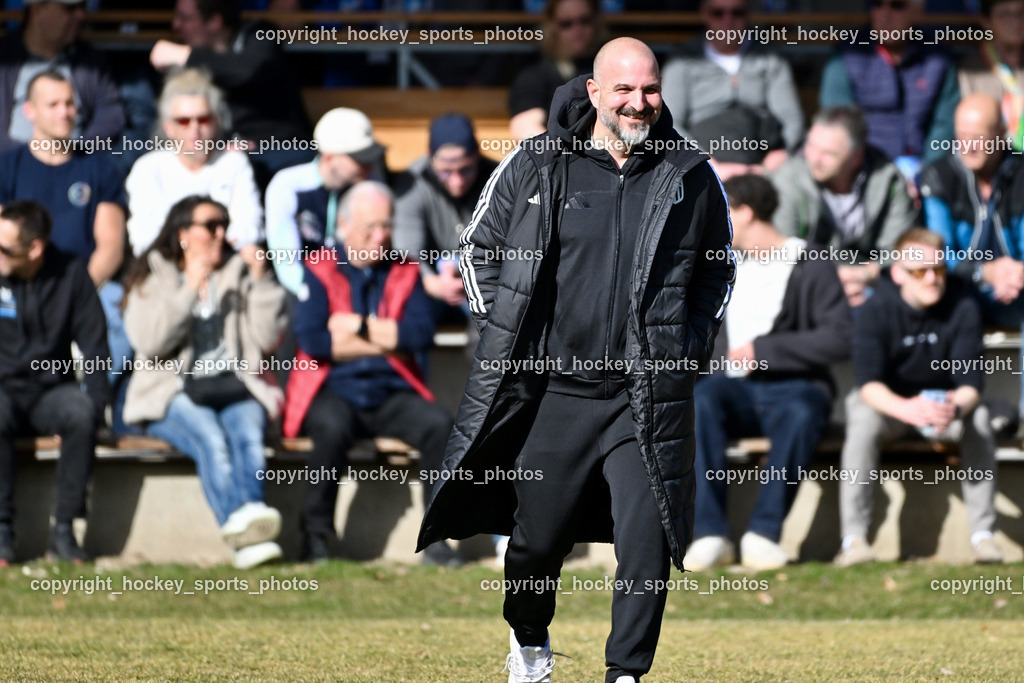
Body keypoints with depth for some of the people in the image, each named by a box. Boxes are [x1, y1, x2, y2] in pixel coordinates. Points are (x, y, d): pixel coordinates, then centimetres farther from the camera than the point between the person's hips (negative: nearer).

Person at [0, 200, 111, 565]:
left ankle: (63, 530, -27)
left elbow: (94, 345, 2)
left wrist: (96, 398, -12)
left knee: (81, 413, -33)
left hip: (51, 389, 1)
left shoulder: (71, 274, 1)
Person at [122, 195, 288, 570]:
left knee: (248, 436, -33)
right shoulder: (154, 278, 11)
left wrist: (261, 279, -1)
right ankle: (243, 532, -57)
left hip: (235, 387, 3)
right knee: (211, 438, -35)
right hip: (176, 392, -3)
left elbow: (267, 338, 7)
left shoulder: (239, 273, 18)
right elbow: (149, 343, -7)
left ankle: (249, 515, -58)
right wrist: (189, 291, -10)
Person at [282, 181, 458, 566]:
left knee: (438, 426, -25)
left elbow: (422, 333, -4)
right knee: (333, 429, -36)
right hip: (333, 391, -3)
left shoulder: (405, 273, 12)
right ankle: (316, 537, -24)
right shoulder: (319, 271, 2)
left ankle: (437, 540, -19)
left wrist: (357, 326, -8)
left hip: (392, 393, 3)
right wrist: (385, 342, -6)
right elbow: (311, 340, -12)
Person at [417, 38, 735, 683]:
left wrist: (692, 344, 8)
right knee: (537, 538, 12)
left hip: (647, 397, 0)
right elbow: (481, 247, 11)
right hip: (552, 390, 0)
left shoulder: (692, 177, 3)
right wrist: (503, 335, 3)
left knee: (647, 545, -8)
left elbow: (718, 268, 18)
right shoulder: (534, 166, -1)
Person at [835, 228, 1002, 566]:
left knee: (979, 417, -29)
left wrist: (957, 407, -45)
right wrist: (906, 409, -51)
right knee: (863, 421, -34)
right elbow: (868, 382, -29)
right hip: (888, 401, -2)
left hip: (945, 401, 2)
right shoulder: (877, 309, -19)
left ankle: (983, 534, -25)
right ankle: (853, 538, -35)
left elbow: (970, 382, -20)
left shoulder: (962, 308, -14)